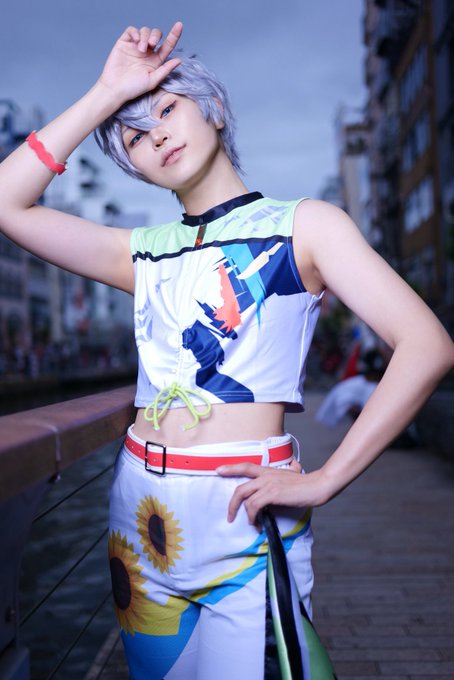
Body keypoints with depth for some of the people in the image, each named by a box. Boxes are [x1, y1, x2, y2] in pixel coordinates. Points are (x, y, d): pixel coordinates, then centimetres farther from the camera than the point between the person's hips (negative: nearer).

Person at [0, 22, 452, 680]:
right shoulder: (145, 252, 11)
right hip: (142, 511, 5)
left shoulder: (302, 224, -1)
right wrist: (106, 94, 2)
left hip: (246, 521, -4)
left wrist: (323, 480, -15)